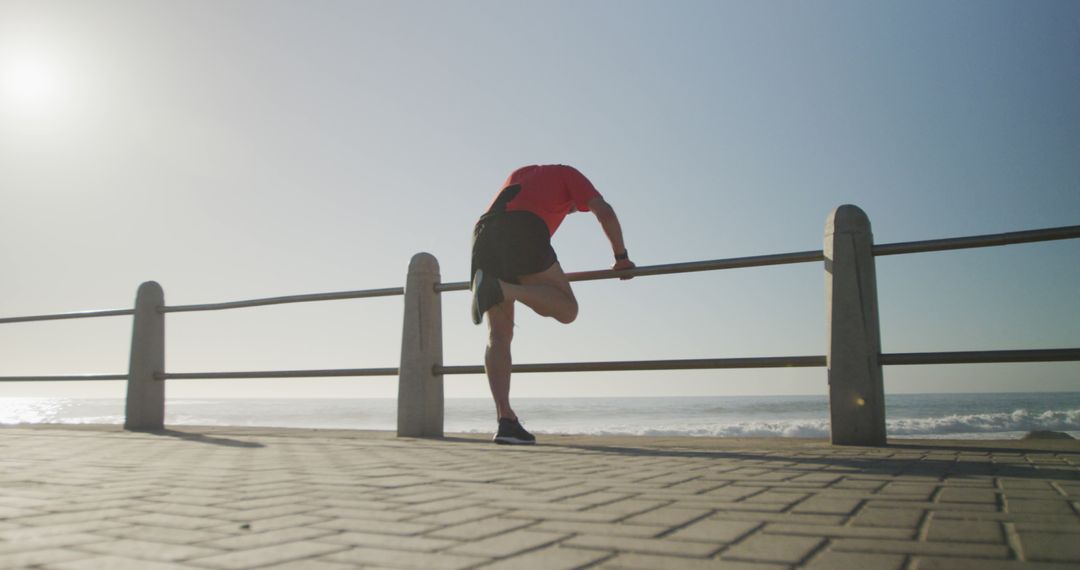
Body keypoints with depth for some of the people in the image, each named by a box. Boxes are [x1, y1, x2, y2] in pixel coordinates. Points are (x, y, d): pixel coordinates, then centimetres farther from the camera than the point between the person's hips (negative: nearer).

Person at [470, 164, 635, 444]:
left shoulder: (520, 174, 42)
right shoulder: (570, 175, 25)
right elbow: (605, 211, 9)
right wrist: (622, 257, 19)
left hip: (484, 235, 6)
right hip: (523, 233, -6)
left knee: (499, 336, 5)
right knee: (567, 308, 3)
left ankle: (506, 420, -4)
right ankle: (501, 289, -21)